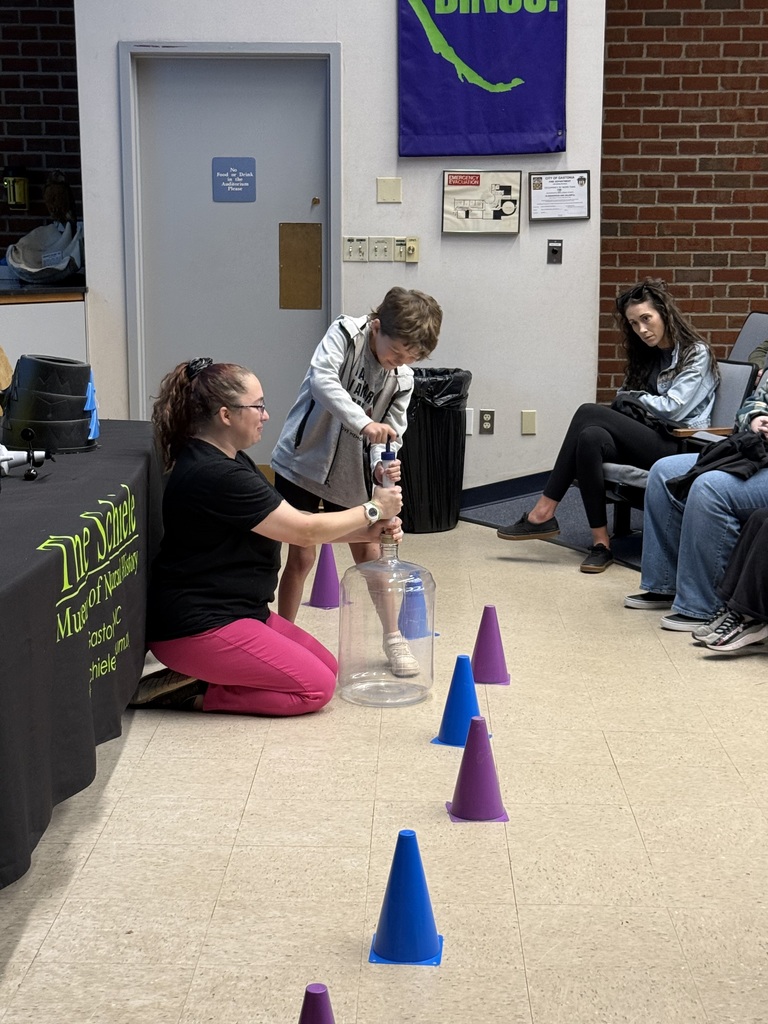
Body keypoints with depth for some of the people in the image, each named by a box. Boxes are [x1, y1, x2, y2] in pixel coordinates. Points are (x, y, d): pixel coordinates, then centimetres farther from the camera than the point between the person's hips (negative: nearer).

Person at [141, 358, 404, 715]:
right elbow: (304, 532, -18)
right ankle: (195, 695, -5)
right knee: (315, 687, -10)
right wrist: (372, 510, -5)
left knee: (328, 667, 10)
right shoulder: (215, 476, -24)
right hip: (198, 627, -11)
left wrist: (366, 532, -2)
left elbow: (291, 524, 9)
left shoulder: (230, 461, 9)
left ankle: (202, 677, 9)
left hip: (237, 610, 11)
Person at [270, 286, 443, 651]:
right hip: (303, 460, -4)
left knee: (369, 553, 9)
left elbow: (390, 434, -1)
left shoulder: (402, 379, -4)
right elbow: (322, 379, -32)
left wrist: (381, 465, -24)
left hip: (349, 472, 4)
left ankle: (394, 636, 21)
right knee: (302, 555, -1)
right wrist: (364, 423, -42)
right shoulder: (345, 333, -15)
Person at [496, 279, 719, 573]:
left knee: (590, 414, -23)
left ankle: (544, 513, -22)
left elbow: (673, 409, -11)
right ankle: (601, 543, -30)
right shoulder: (647, 356, 23)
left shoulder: (696, 353, 1)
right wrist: (627, 400, -2)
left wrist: (630, 396, 2)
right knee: (591, 437, -26)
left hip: (679, 447, -7)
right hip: (647, 441, 7)